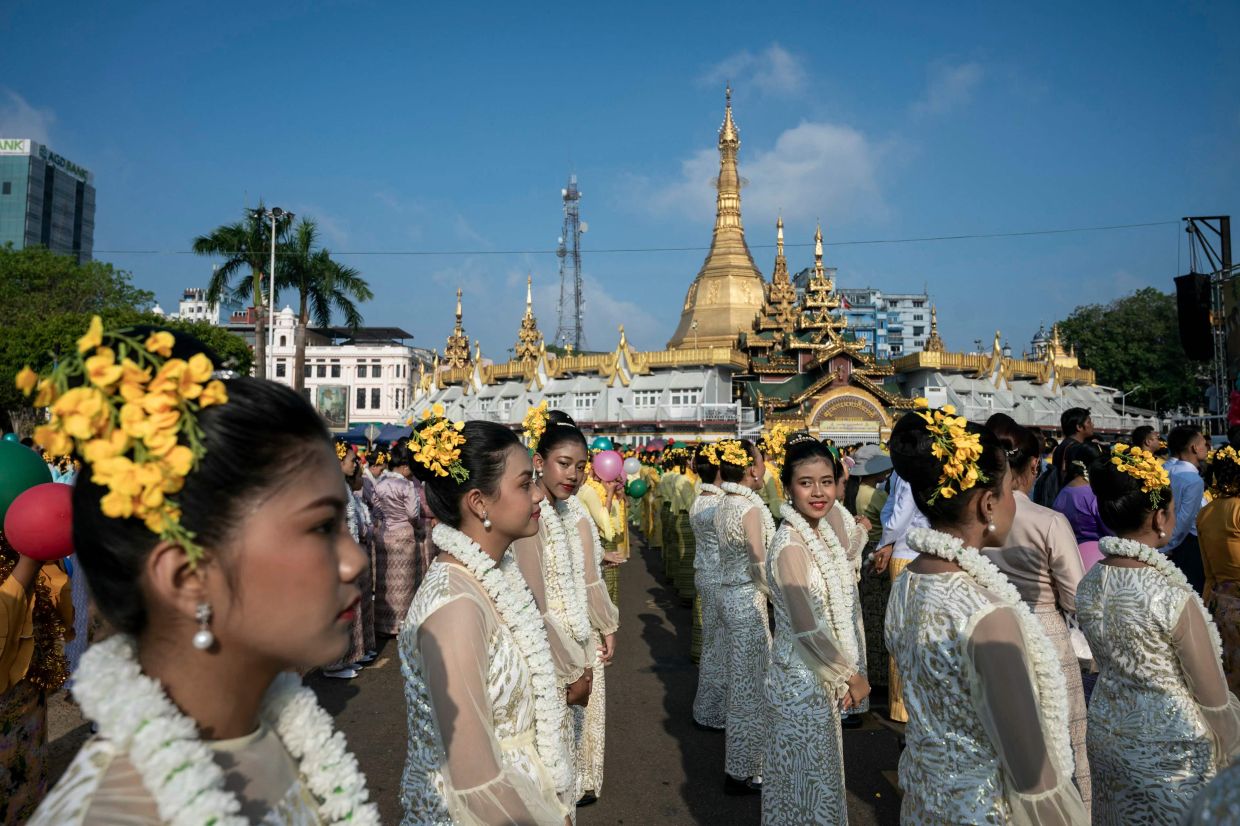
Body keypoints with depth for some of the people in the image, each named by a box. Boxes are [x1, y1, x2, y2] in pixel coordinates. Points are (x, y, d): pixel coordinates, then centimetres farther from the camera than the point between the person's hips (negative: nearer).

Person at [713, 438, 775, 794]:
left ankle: (736, 754, 35)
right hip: (749, 599, -9)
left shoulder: (725, 504, 7)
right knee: (752, 682, 3)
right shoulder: (750, 508, -19)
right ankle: (742, 772, 15)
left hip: (730, 594, 9)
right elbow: (760, 563, -20)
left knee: (741, 677, 20)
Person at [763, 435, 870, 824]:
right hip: (803, 681, -8)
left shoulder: (823, 532, 3)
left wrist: (846, 671, 4)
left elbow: (839, 611, 9)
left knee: (816, 776, 22)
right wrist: (853, 675, -11)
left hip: (823, 676, 8)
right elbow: (808, 628, -23)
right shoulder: (790, 546, -23)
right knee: (811, 782, 8)